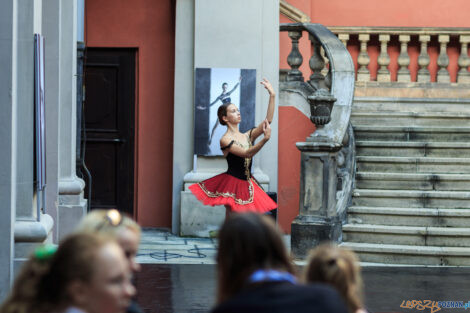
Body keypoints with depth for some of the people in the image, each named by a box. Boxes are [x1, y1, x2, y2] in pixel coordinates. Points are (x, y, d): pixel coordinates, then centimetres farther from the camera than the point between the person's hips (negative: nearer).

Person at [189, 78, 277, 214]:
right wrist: (265, 139, -35)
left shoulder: (247, 136, 9)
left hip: (247, 185, 6)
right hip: (233, 185, -6)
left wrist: (272, 96, -7)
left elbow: (268, 121, 0)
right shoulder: (225, 140, -10)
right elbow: (246, 153, -22)